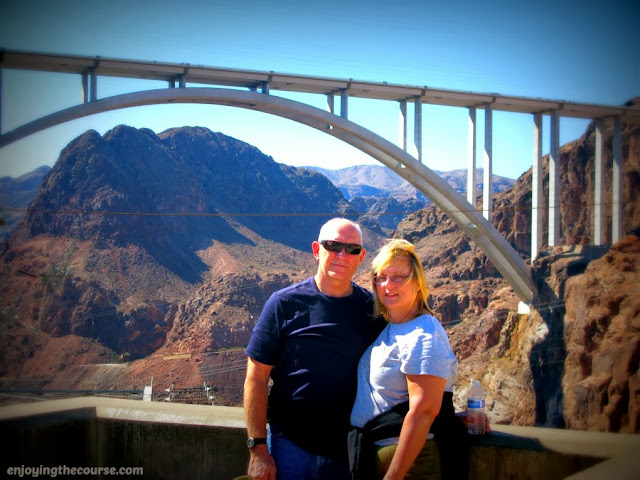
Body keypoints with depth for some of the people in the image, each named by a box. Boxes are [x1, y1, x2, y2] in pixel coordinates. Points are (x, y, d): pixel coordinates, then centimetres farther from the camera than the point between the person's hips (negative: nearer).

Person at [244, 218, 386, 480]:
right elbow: (256, 379, -5)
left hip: (349, 448, 2)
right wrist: (258, 449, -10)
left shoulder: (372, 309, 2)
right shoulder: (284, 303, -5)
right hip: (290, 446, -2)